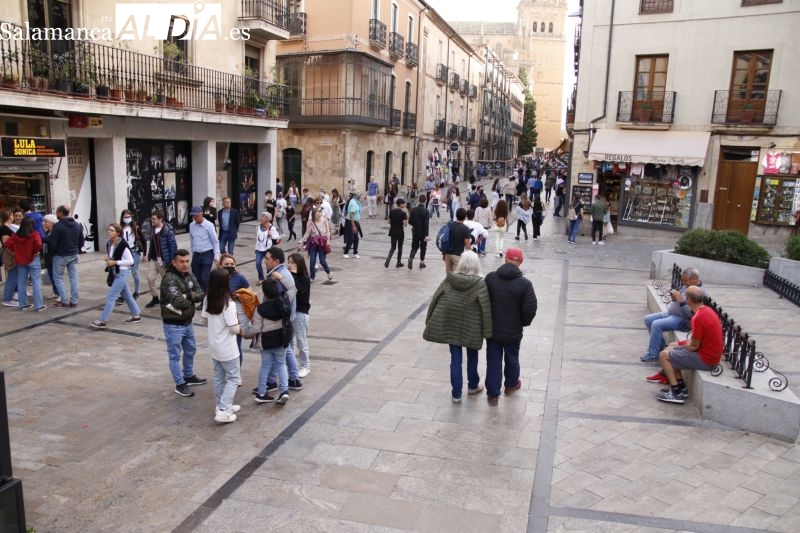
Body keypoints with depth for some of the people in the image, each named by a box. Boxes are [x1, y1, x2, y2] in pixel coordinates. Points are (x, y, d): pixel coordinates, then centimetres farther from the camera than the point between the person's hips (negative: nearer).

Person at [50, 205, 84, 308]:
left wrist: (52, 253, 0)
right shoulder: (77, 225, 4)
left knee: (58, 277, 8)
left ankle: (65, 301, 4)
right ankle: (74, 301, 9)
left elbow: (53, 243, -16)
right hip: (74, 255, 5)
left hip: (60, 256, -5)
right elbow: (82, 241, 7)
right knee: (74, 277, 8)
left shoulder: (57, 226, -16)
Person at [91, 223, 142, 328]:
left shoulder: (123, 245, -19)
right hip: (115, 273, 9)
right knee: (126, 295, 17)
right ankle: (136, 316, 28)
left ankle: (102, 321, -2)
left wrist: (115, 262, -20)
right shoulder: (109, 244, 5)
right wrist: (107, 258, -3)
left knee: (111, 296, -8)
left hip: (122, 273, -9)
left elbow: (131, 261, -17)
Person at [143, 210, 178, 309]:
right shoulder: (152, 229, 6)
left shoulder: (168, 230, -16)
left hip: (164, 260, -7)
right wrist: (148, 255, 13)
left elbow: (173, 246, -16)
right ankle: (155, 298, 21)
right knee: (150, 278, 5)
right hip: (154, 259, 7)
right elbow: (152, 243, 14)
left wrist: (172, 261, -18)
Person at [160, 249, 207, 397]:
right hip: (173, 324, -8)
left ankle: (189, 376, 42)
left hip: (188, 322, 8)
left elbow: (201, 294, -2)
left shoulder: (189, 276, 3)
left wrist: (188, 295, -20)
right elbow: (178, 302, -30)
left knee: (190, 350, 23)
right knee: (175, 355, 5)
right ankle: (180, 384, 17)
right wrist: (192, 299, -11)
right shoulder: (169, 279, -22)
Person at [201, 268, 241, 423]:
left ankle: (221, 406, 31)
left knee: (219, 377, 19)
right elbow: (234, 329, -22)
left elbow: (205, 319, 9)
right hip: (227, 349, -7)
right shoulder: (228, 304, -24)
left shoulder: (207, 300, -3)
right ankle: (223, 411, 2)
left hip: (214, 346, 7)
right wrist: (241, 328, -2)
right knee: (233, 378, 7)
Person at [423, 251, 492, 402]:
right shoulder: (479, 283, -14)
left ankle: (456, 394, 14)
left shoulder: (449, 280, -6)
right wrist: (487, 331, -6)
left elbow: (435, 300, 0)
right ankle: (473, 386, 38)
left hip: (450, 325, 2)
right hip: (471, 327, -1)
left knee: (455, 359, 9)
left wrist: (429, 322, 9)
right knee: (472, 356, 21)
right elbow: (486, 308, -14)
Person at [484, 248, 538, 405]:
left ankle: (492, 394, 17)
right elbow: (530, 309, -17)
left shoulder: (490, 277, -11)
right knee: (511, 358, 22)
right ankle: (511, 384, 44)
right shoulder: (525, 283, -18)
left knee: (493, 361, 11)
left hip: (492, 329, 1)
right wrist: (524, 323, 4)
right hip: (513, 332, -1)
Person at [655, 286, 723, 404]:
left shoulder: (698, 318, -27)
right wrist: (688, 342, 4)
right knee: (671, 347, 21)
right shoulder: (707, 309, 4)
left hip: (705, 359, -10)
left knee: (664, 355, -4)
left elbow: (694, 347, -18)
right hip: (711, 353, 10)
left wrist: (685, 345, 1)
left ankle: (676, 393, 2)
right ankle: (680, 386, 21)